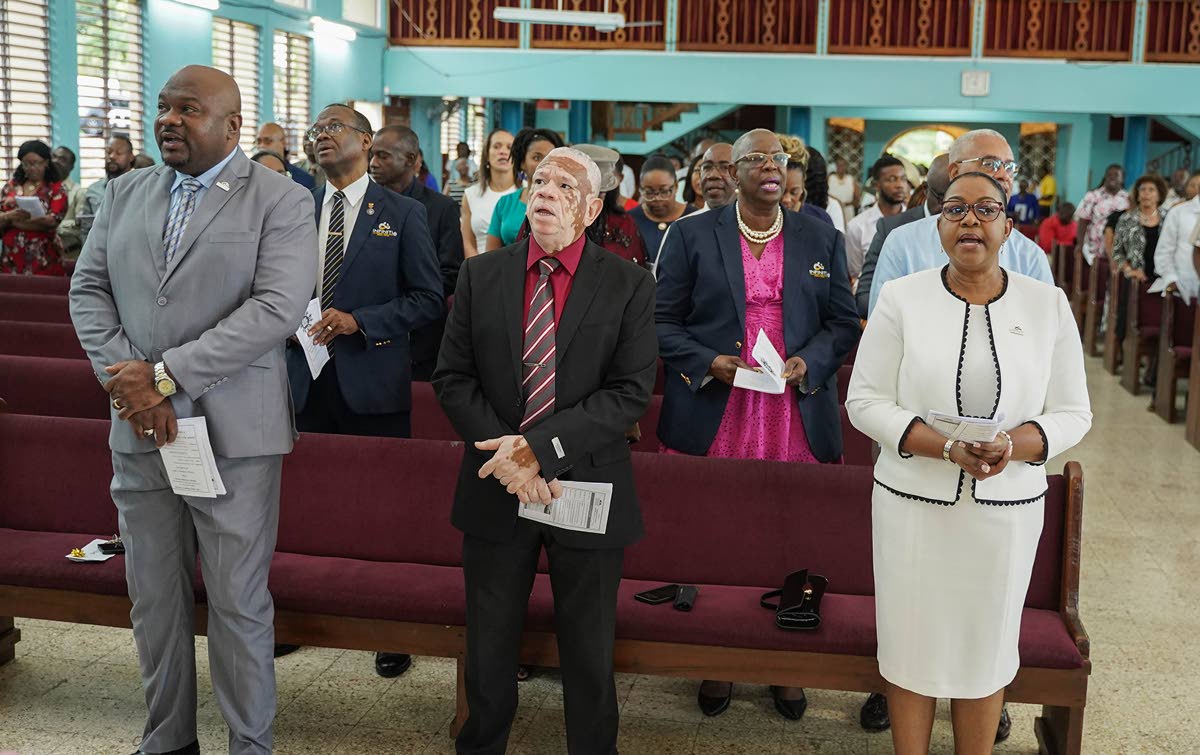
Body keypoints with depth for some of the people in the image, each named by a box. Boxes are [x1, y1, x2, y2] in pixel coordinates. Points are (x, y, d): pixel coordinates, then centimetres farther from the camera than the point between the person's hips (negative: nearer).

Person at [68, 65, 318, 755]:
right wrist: (128, 381, -8)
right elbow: (89, 290, 9)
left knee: (239, 602, 3)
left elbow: (277, 309, -16)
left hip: (234, 433, -5)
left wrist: (167, 375, -18)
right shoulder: (125, 194, 12)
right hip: (139, 431, 5)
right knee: (154, 597, 13)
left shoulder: (282, 201, -4)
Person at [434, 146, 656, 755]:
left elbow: (632, 391, -11)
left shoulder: (629, 286, -4)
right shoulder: (480, 275, 4)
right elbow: (452, 377, 1)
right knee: (488, 652, 15)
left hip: (587, 488, -2)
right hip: (495, 491, 2)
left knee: (589, 655, 12)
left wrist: (542, 446, -19)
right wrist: (508, 456, -13)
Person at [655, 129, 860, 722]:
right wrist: (709, 363, -12)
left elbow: (843, 322, 10)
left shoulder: (821, 239, 11)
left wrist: (808, 364, -8)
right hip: (714, 421, -1)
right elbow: (663, 321, 3)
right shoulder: (693, 235, 5)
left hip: (798, 422, 1)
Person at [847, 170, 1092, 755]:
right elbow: (865, 401, -5)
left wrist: (1013, 445, -19)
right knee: (911, 643, 9)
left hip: (1007, 508, 1)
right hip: (913, 503, -1)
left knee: (986, 647, 13)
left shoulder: (1048, 304, 0)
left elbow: (1072, 413, 2)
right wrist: (946, 446, -19)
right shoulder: (901, 298, -4)